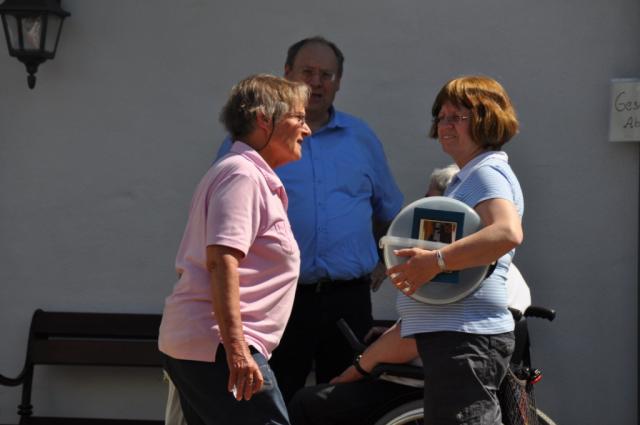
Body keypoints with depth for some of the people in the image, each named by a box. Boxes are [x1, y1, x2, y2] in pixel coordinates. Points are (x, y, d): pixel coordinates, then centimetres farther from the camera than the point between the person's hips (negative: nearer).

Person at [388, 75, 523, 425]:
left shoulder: (487, 173, -11)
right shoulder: (468, 177, 22)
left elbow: (507, 233, -30)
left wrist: (435, 261, -30)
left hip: (465, 338, -11)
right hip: (452, 335, 11)